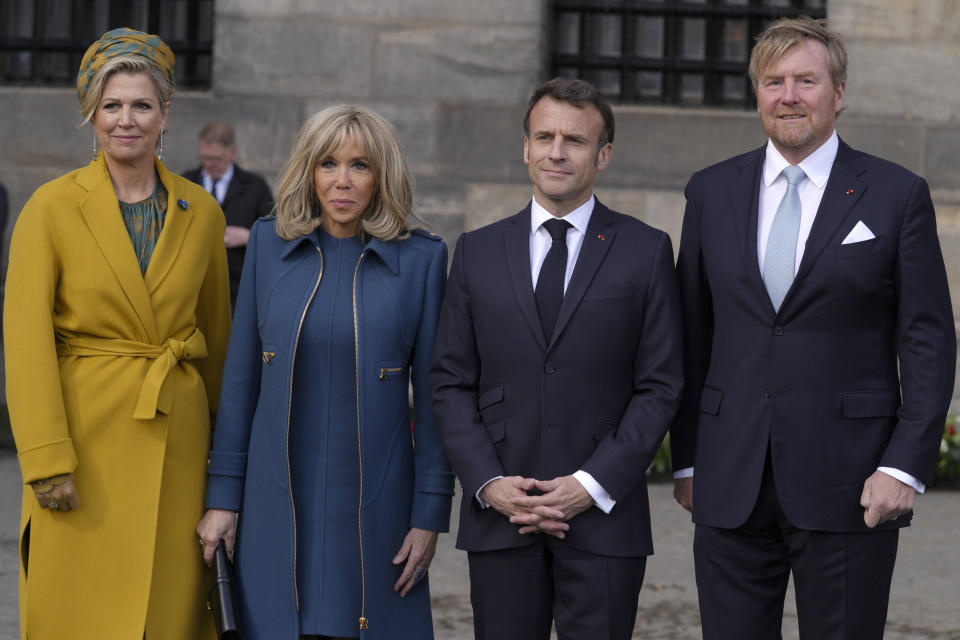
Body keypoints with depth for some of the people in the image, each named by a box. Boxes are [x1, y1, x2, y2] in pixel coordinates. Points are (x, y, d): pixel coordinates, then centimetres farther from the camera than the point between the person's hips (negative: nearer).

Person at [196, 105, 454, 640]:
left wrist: (431, 514, -4)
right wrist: (223, 495, 3)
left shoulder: (421, 258, -2)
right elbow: (241, 378, 6)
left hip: (373, 505, -1)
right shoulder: (269, 244, 4)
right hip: (277, 503, 2)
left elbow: (433, 394, -1)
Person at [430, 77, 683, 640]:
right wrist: (488, 483, -5)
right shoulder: (478, 251, 10)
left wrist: (595, 484, -10)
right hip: (498, 518, 2)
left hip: (603, 516, -2)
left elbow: (660, 386, 0)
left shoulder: (645, 251, 3)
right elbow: (451, 382, 8)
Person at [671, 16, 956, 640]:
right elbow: (692, 335, 12)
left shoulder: (898, 195, 1)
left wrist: (905, 467, -9)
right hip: (730, 486, 3)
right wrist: (687, 459, 8)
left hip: (848, 488, -2)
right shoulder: (712, 191, 10)